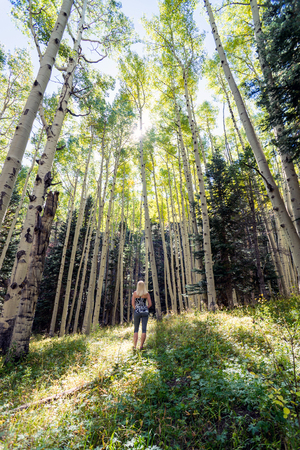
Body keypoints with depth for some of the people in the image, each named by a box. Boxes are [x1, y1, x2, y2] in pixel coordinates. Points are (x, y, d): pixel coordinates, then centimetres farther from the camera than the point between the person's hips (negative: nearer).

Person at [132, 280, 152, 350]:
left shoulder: (135, 293, -3)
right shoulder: (147, 293, -1)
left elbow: (133, 303, -3)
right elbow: (150, 304, -1)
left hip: (137, 312, 0)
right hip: (145, 312, 0)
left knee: (136, 329, 11)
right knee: (144, 329, 6)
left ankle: (134, 346, 8)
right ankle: (141, 346, 8)